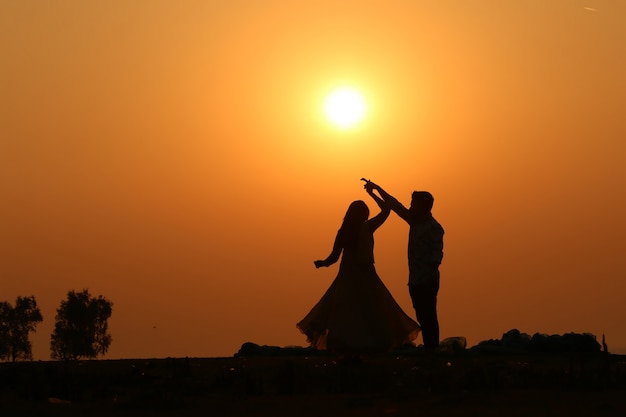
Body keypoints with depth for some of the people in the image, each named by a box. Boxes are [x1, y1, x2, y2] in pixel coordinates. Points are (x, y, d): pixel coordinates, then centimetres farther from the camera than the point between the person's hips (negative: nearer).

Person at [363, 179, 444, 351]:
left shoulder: (433, 228, -10)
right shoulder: (415, 222, 14)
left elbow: (437, 255, -15)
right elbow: (394, 205, 21)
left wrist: (429, 275, -22)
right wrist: (377, 188, 24)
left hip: (426, 282, -8)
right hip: (416, 281, 8)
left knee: (428, 319, -8)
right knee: (423, 319, 8)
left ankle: (432, 350, -7)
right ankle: (429, 350, 11)